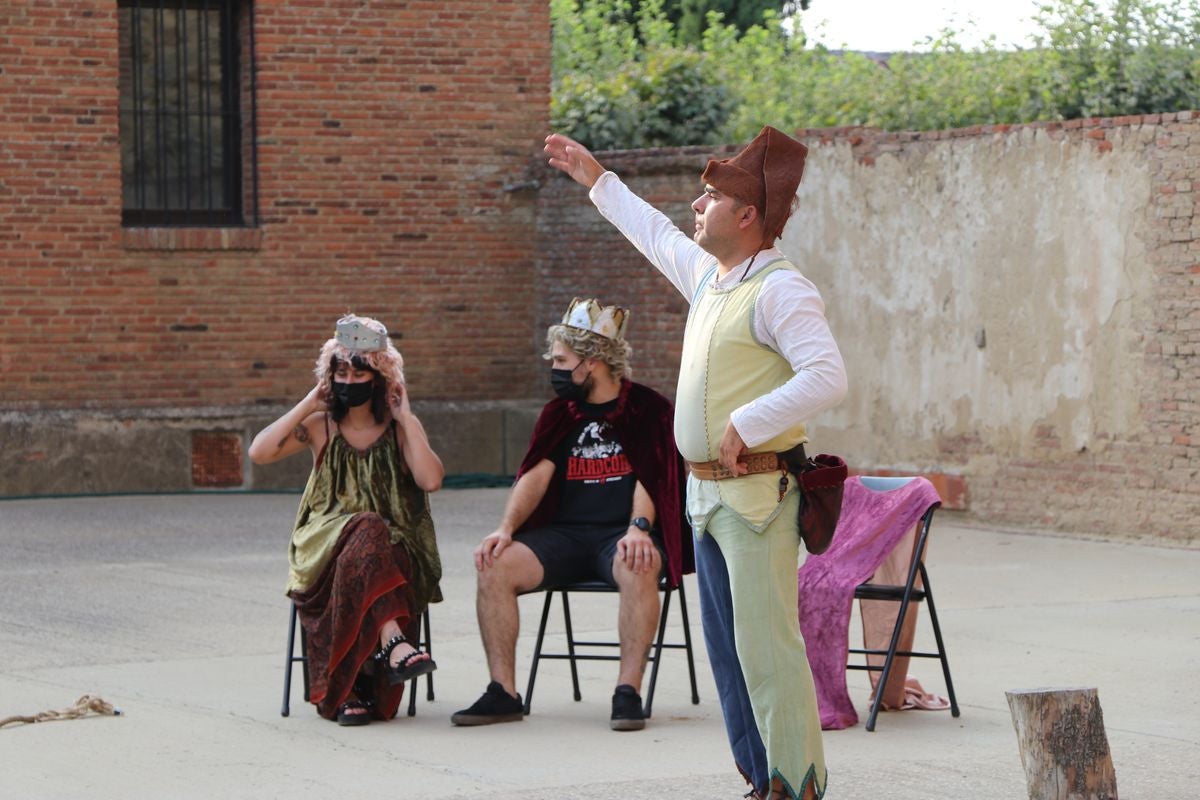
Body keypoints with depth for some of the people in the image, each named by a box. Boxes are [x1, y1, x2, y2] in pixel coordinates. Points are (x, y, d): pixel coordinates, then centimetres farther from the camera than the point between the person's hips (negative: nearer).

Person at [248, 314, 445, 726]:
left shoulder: (401, 427, 10)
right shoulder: (320, 426, 11)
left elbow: (430, 480, -9)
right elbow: (259, 452, -6)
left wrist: (405, 417, -4)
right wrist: (308, 404, -1)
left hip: (394, 552, 0)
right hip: (324, 547, 0)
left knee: (357, 565, -35)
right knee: (365, 533, -35)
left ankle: (348, 693, -37)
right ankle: (394, 644, -51)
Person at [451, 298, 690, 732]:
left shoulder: (649, 409, 4)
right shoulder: (557, 414, 18)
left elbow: (651, 477, -8)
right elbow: (536, 474, 7)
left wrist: (639, 528, -27)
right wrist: (506, 528, -11)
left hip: (621, 533, -4)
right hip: (564, 533, 4)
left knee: (639, 567, -39)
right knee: (494, 565, -21)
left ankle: (628, 692, -35)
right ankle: (503, 692, -20)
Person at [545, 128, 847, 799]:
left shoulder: (781, 290, -14)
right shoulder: (709, 274, 14)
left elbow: (828, 378, -26)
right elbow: (656, 235, 36)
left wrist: (747, 422, -28)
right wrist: (597, 179, 42)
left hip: (757, 493, -10)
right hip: (707, 493, 10)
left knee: (766, 644, -12)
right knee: (729, 647, 12)